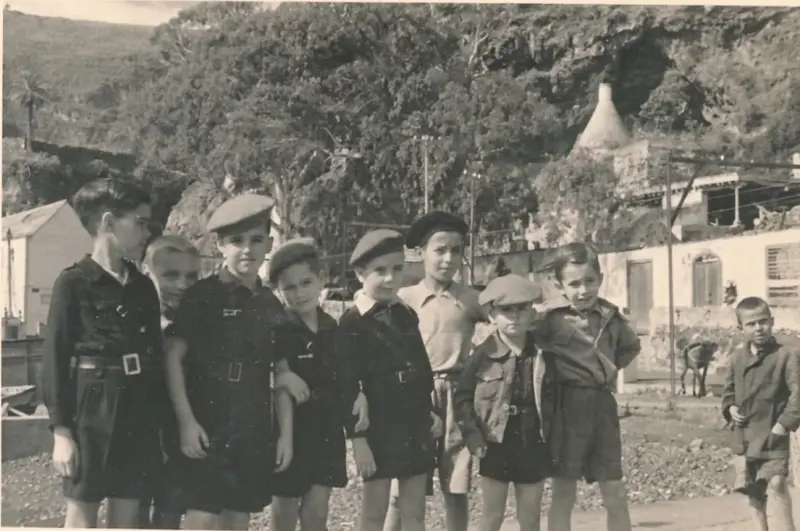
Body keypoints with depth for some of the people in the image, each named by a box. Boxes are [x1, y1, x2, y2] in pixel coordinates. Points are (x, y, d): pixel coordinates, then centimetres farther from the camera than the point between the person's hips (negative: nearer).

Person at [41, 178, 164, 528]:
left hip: (139, 414, 5)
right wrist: (61, 430, -12)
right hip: (93, 411, -5)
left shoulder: (143, 287, 10)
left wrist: (160, 419, 11)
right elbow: (55, 359, -8)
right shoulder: (73, 283, -6)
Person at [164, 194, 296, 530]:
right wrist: (186, 421, -14)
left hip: (254, 431, 5)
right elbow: (173, 356, -8)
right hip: (208, 426, -5)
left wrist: (285, 433, 9)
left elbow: (281, 375, 13)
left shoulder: (271, 306, 10)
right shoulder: (202, 296, -6)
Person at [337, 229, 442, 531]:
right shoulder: (352, 323, -10)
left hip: (416, 427, 5)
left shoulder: (407, 316, 8)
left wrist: (430, 411, 11)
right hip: (379, 429, -5)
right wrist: (357, 438, -14)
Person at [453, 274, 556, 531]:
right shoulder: (484, 355, -8)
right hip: (496, 446, -2)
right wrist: (473, 436, -11)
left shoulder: (542, 355, -1)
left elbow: (550, 398, 6)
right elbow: (462, 396, -6)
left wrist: (548, 433, 0)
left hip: (533, 447, 2)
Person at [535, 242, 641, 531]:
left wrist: (611, 367, 11)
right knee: (563, 492, 3)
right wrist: (554, 372, -13)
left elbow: (631, 346, 25)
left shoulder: (611, 317, 6)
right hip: (568, 405, -4)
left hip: (603, 405, 4)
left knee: (616, 495, 9)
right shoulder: (551, 318, -10)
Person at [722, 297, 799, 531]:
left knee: (775, 485, -21)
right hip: (746, 435, 7)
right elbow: (729, 392, 19)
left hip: (773, 435, -6)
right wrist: (730, 409, -1)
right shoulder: (737, 357, 8)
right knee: (753, 490, 16)